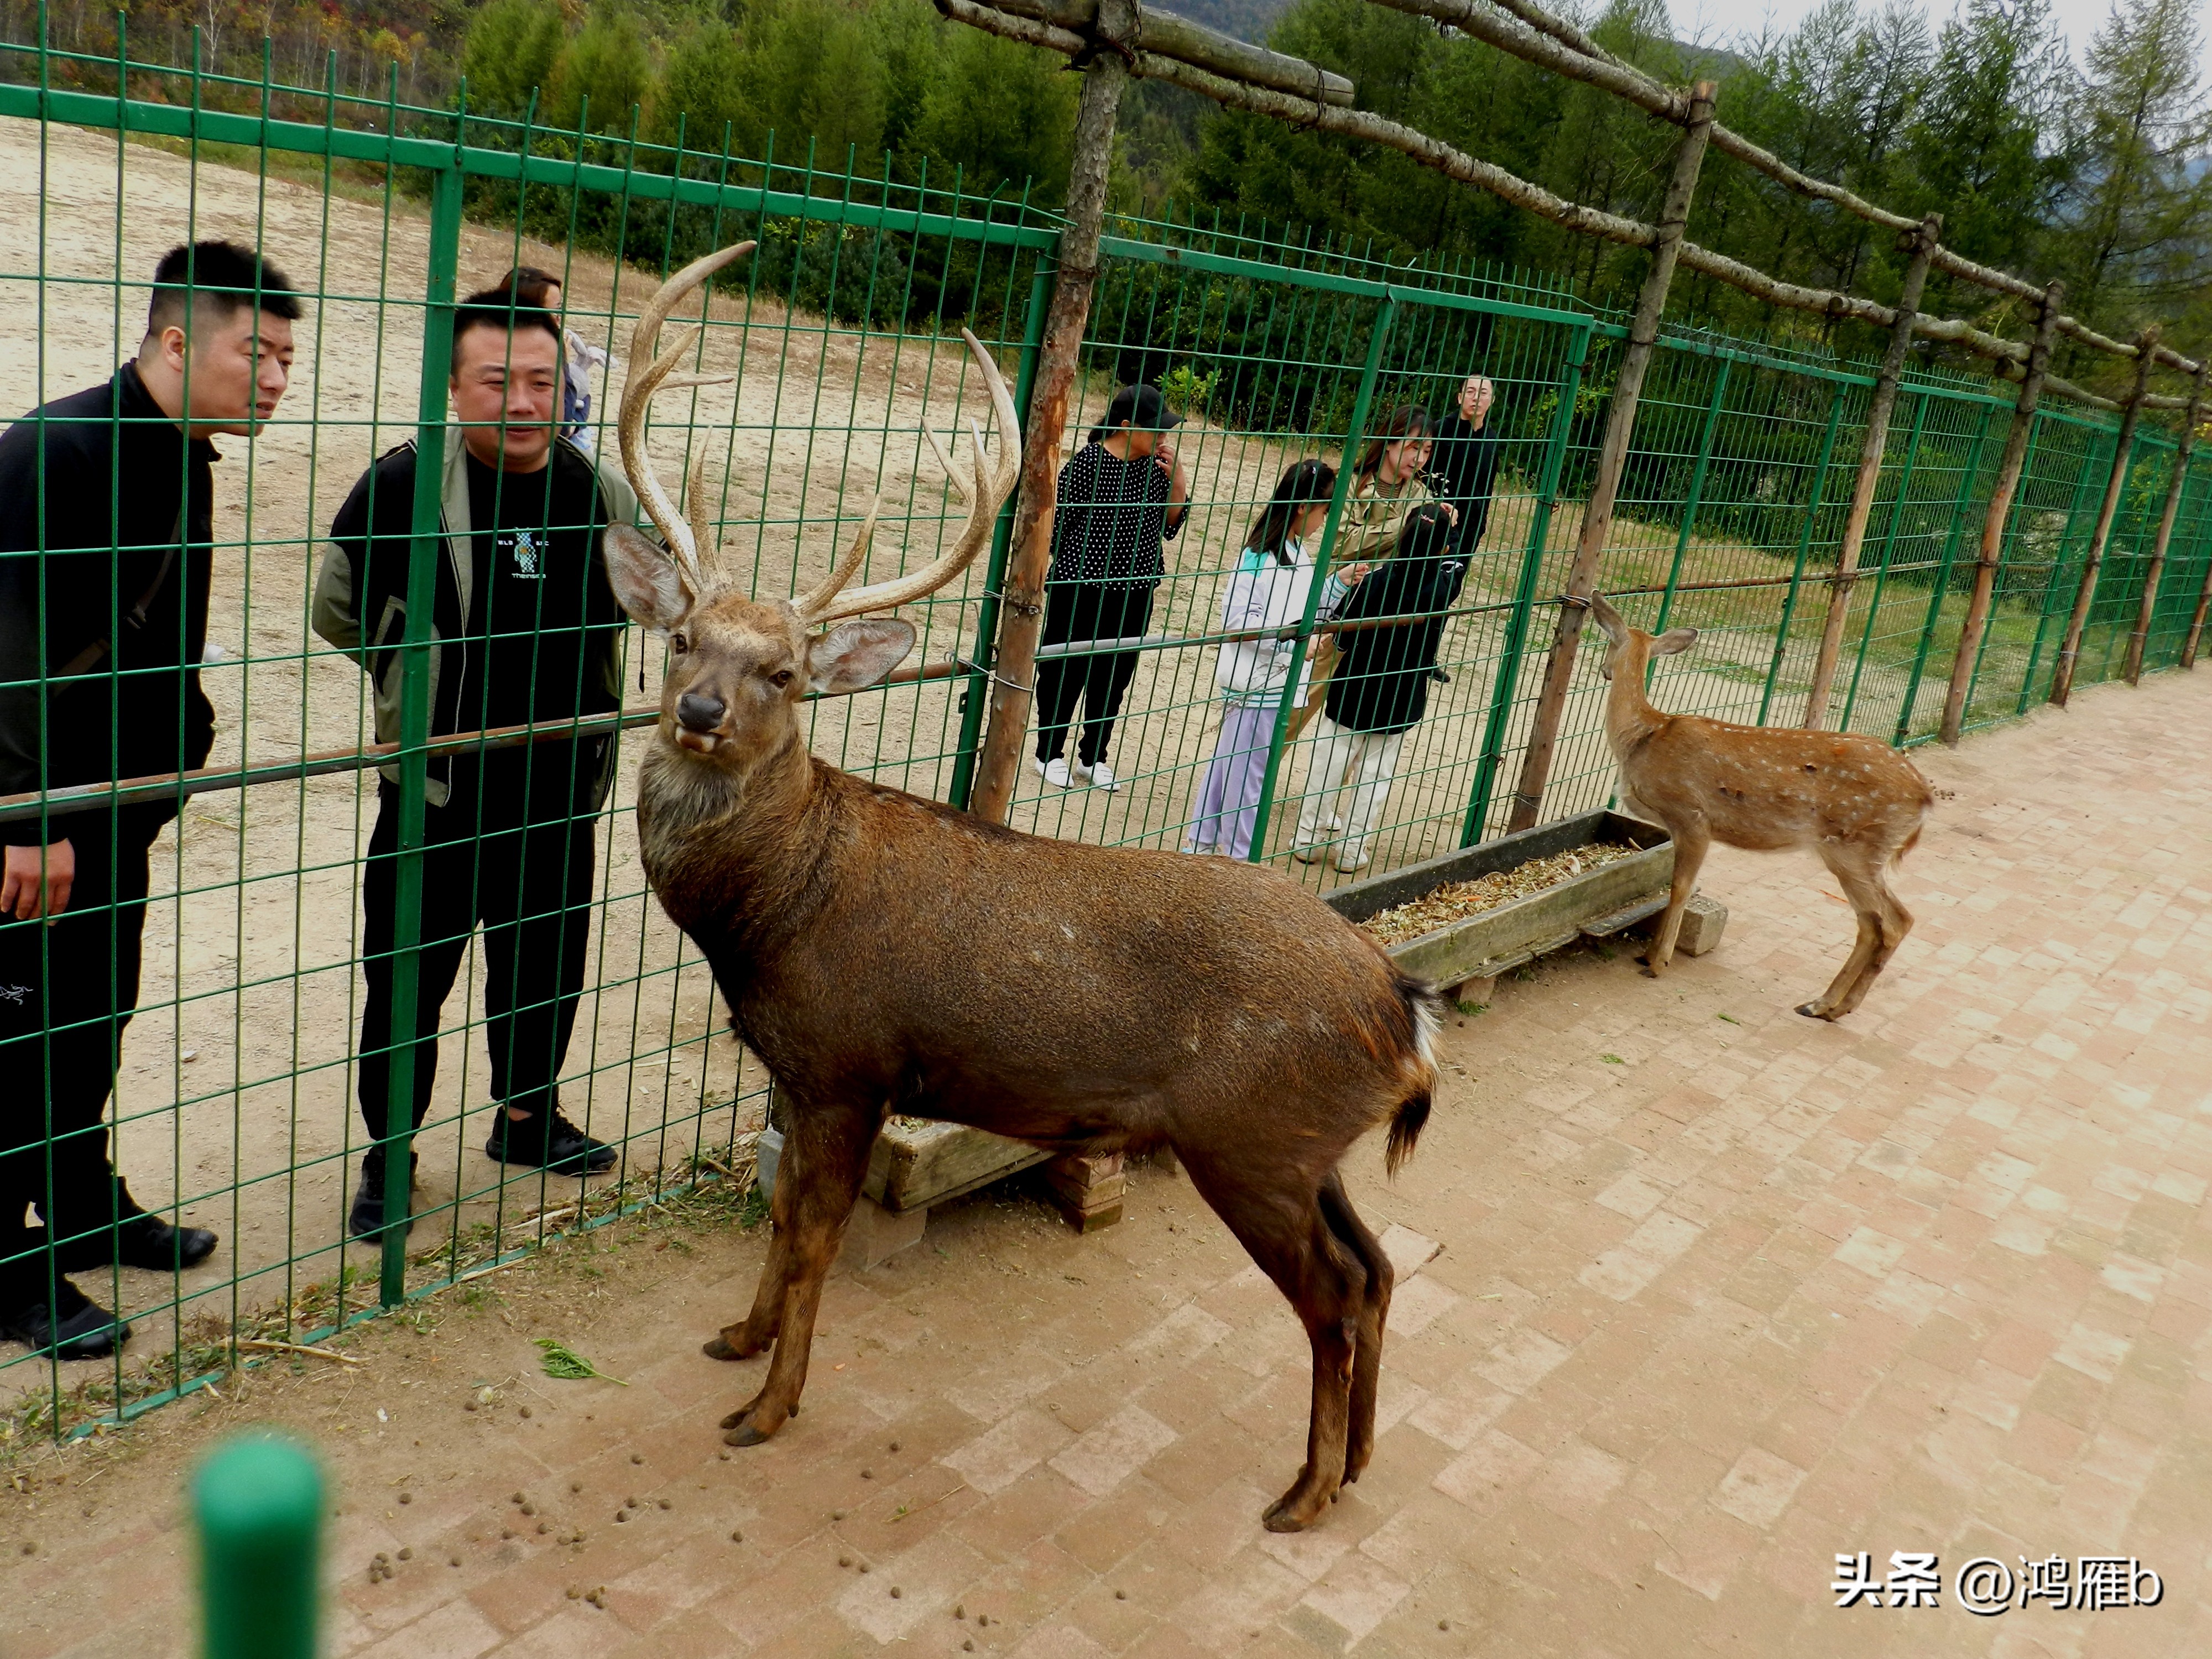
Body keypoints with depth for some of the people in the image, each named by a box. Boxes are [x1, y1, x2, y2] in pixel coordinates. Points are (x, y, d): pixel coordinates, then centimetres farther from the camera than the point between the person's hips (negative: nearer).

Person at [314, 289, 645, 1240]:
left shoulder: (601, 492, -2)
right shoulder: (405, 485, -12)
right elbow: (339, 614, 0)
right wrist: (432, 671, 5)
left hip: (559, 794, 4)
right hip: (436, 796, -3)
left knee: (545, 966, 19)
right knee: (408, 982, 7)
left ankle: (528, 1115, 42)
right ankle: (387, 1159, 27)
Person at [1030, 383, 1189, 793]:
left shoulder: (1156, 466, 1)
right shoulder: (1088, 462, -15)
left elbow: (1170, 526, 6)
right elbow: (1058, 522, -9)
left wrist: (1177, 479, -8)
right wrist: (1038, 572, -4)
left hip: (1134, 590, 6)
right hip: (1081, 586, -6)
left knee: (1115, 675, 14)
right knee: (1065, 672, 7)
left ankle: (1093, 758, 30)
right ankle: (1049, 754, 25)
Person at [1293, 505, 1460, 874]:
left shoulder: (1376, 579, -21)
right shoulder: (1443, 586, -13)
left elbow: (1342, 636, -14)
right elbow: (1454, 558, 11)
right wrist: (1447, 522, 21)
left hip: (1352, 695, -2)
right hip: (1399, 704, 2)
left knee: (1327, 767, 12)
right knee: (1374, 776, 13)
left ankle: (1309, 841, 20)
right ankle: (1352, 850, 18)